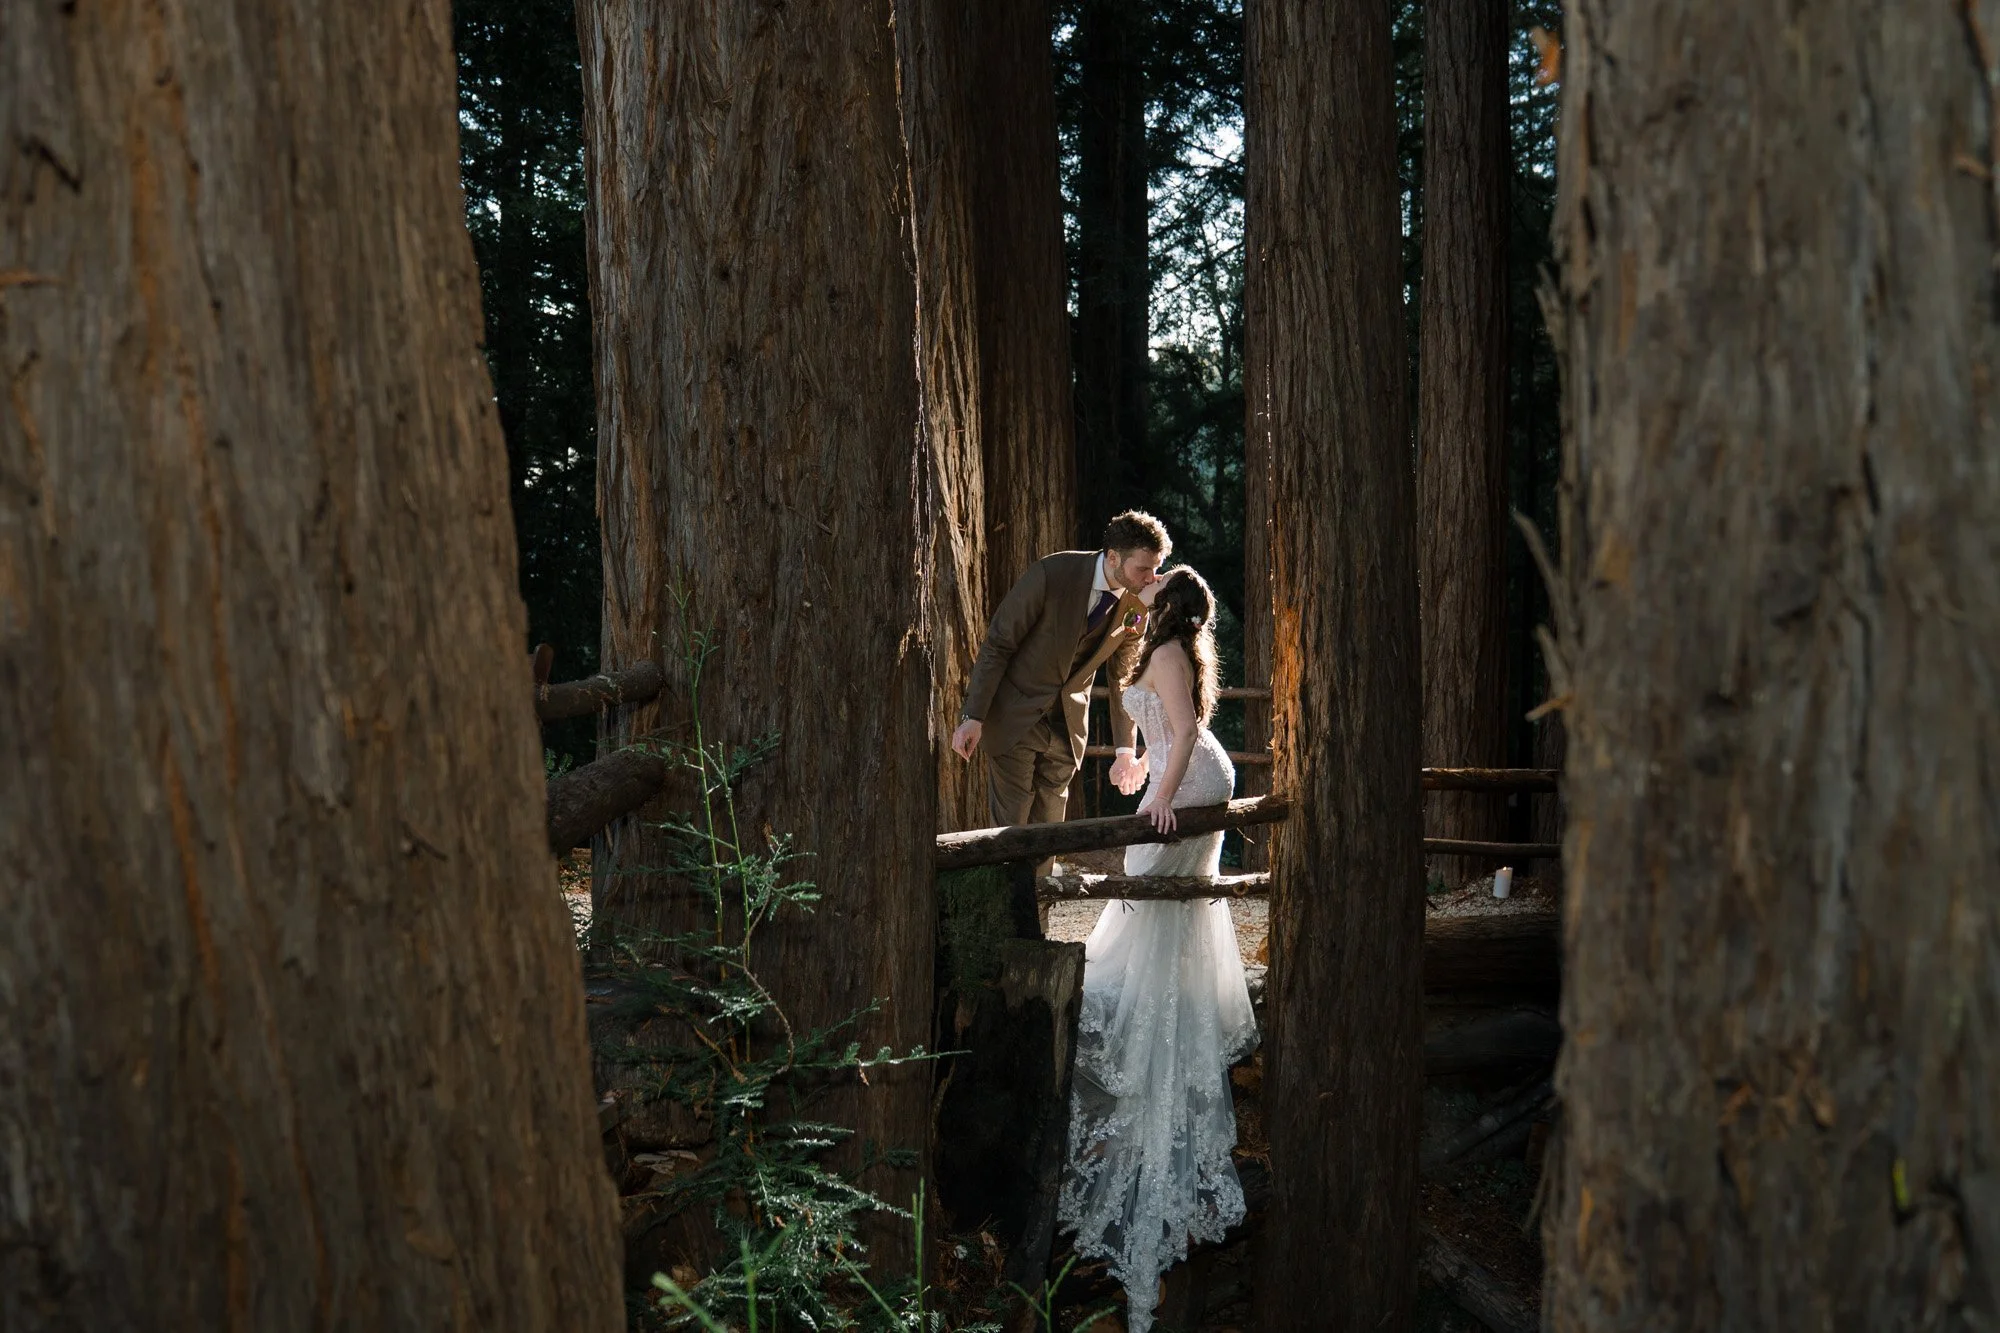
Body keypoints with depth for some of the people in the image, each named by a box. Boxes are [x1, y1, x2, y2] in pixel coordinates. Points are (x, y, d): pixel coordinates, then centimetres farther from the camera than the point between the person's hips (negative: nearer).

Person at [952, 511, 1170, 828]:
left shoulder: (1137, 605, -8)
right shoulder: (1051, 574, -22)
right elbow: (997, 644, -15)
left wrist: (1125, 749, 3)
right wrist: (973, 716, -17)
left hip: (1069, 720, 4)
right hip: (1014, 715, -4)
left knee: (1048, 826, 8)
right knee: (1011, 826, -3)